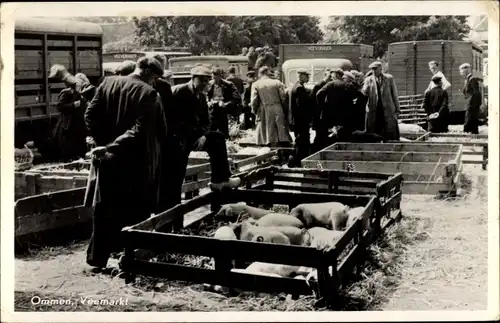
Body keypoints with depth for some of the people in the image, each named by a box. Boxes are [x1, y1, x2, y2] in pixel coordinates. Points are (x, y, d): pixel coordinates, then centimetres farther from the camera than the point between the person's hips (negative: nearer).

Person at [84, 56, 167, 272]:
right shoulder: (149, 94, -11)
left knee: (104, 208, 12)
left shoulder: (108, 83, 2)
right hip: (137, 161, -4)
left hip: (109, 159, 4)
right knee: (135, 210, 11)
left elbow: (90, 116, 0)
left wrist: (104, 142, 2)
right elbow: (150, 131, -18)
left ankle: (98, 258, 15)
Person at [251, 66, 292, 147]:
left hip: (264, 114, -1)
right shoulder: (277, 83, 3)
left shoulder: (255, 85, 0)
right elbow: (283, 98, -1)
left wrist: (255, 111, 9)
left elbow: (254, 101, -6)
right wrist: (285, 110, 10)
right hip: (278, 112, 1)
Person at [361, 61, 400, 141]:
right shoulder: (368, 80, 8)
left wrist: (397, 109, 4)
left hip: (388, 110, -1)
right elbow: (364, 94, -3)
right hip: (373, 111, 1)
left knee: (391, 135, -1)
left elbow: (394, 94, 8)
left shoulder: (389, 78, 6)